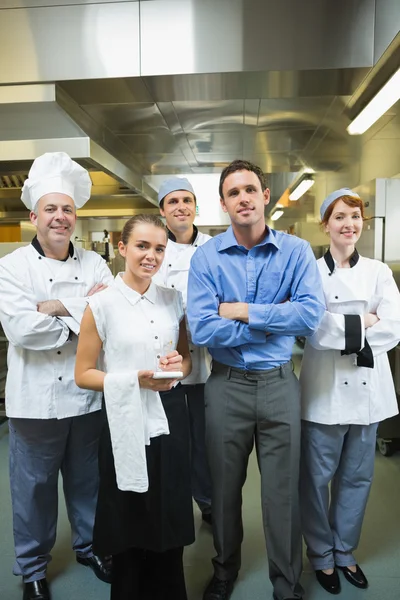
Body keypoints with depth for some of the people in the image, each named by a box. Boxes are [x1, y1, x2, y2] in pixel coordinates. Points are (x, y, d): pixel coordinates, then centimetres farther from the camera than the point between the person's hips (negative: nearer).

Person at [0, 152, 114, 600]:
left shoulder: (94, 264, 4)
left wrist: (62, 307, -17)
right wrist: (85, 315, -13)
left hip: (89, 395, 3)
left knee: (88, 481, 19)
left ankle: (89, 546, 44)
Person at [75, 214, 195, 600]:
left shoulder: (173, 299, 4)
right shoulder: (101, 304, -8)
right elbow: (83, 374, -5)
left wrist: (179, 367, -8)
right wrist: (134, 380, -18)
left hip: (170, 421, 4)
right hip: (127, 425, -3)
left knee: (170, 526, 16)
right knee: (130, 530, 12)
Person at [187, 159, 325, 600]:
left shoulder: (296, 251, -3)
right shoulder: (206, 257, -6)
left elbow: (311, 314, -16)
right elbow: (201, 329, -16)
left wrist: (244, 311, -15)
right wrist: (273, 323, -12)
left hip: (279, 383, 0)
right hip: (226, 385, 1)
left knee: (282, 490, 13)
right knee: (225, 487, 19)